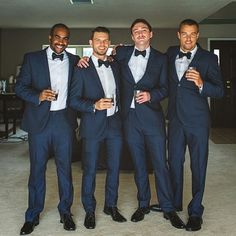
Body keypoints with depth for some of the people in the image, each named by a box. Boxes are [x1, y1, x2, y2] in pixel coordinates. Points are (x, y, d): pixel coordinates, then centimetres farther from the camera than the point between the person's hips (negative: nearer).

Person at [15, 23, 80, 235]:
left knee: (65, 167, 7)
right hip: (39, 120, -1)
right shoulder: (32, 58, 4)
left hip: (64, 120, 1)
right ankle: (33, 215, 21)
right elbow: (20, 86, 0)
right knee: (37, 167, 6)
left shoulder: (74, 61, 8)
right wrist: (38, 96, -16)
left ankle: (65, 211, 23)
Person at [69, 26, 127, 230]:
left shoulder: (115, 66, 11)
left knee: (114, 168, 11)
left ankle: (111, 205, 28)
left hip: (115, 123, 4)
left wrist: (119, 113, 8)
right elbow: (74, 99, -8)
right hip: (93, 125, -4)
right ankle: (89, 210, 21)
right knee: (90, 170, 4)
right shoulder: (82, 68, -4)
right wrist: (94, 106, -21)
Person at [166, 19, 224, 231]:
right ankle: (175, 204, 32)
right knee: (175, 162, 14)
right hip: (176, 119, 5)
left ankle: (195, 211, 16)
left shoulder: (208, 58, -7)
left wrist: (201, 83, -31)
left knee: (198, 166, 3)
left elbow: (220, 91, -13)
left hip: (197, 120, -4)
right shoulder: (171, 54, 6)